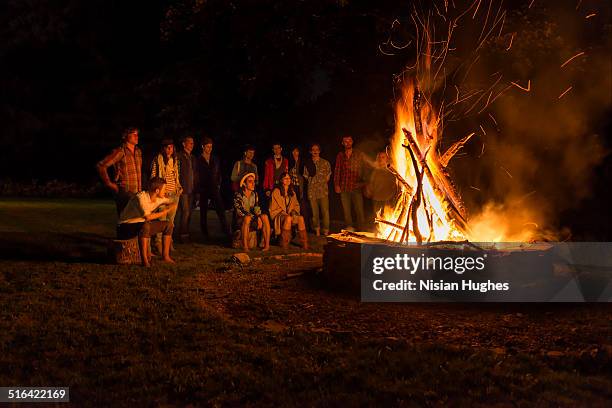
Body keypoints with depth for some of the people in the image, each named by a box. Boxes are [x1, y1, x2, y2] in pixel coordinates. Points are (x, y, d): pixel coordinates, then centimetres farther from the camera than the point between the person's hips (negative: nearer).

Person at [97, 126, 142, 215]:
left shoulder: (138, 151, 15)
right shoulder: (120, 152, -8)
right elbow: (101, 166, -12)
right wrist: (109, 184, -10)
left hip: (137, 192, 7)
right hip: (124, 192, -7)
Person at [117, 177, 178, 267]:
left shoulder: (158, 198, -2)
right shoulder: (140, 197, -26)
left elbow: (173, 203, 14)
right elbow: (147, 216, -38)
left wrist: (169, 208, -10)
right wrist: (164, 212, -23)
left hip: (143, 225, 8)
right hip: (126, 226, -8)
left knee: (168, 224, 2)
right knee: (145, 225, -39)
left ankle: (165, 255, 6)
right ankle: (144, 259, -33)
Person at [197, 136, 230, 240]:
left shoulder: (215, 159, 13)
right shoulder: (198, 160, 2)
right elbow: (196, 174, 3)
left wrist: (218, 184, 7)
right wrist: (198, 187, -2)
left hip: (214, 188, 2)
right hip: (203, 189, -2)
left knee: (221, 209, -9)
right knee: (203, 212, 4)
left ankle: (226, 231, -9)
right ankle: (205, 234, 12)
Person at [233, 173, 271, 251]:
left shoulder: (255, 194, 10)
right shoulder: (238, 195, -7)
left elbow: (256, 208, 8)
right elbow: (239, 210, -16)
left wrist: (259, 217, -12)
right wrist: (251, 216, -24)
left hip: (253, 220, 5)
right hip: (240, 220, -5)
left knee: (265, 217, -24)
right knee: (247, 218, -38)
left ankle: (267, 245, -30)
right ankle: (245, 245, -37)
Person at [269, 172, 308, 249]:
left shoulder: (292, 193, 17)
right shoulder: (276, 191, -2)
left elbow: (296, 205, 22)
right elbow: (273, 208, -4)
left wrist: (294, 211, 0)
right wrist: (284, 213, -13)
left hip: (290, 215, 5)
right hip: (278, 215, -5)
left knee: (301, 218, -28)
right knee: (288, 218, -39)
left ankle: (304, 243, -27)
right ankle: (284, 243, -31)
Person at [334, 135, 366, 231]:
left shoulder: (359, 154, 7)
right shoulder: (340, 155, 11)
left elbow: (364, 168, 7)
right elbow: (337, 170, 10)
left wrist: (362, 182, -3)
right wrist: (336, 185, 1)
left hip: (356, 187, -2)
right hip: (344, 187, 2)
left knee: (359, 210, -7)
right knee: (346, 210, 4)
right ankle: (349, 228, 12)